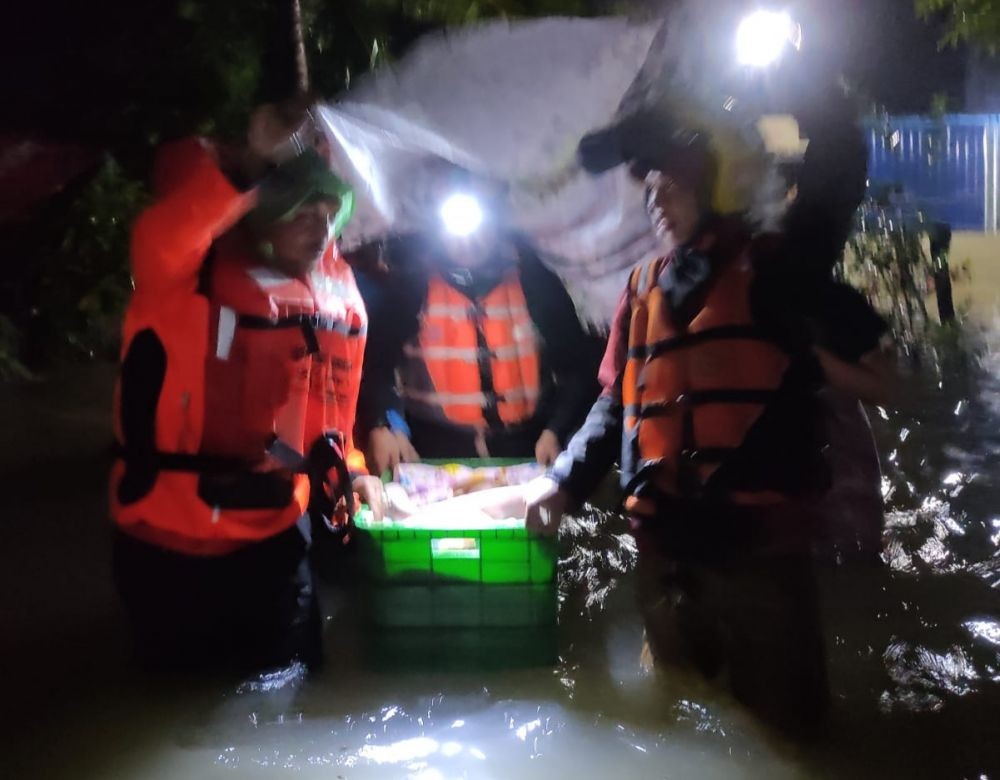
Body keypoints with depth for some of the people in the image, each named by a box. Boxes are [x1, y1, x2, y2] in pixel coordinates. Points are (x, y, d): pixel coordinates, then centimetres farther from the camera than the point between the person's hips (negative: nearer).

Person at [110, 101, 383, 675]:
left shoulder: (338, 293, 3)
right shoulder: (191, 276, -15)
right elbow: (160, 240, -40)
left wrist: (346, 468, 2)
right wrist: (248, 169, -46)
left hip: (274, 531, 5)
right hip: (170, 534, -4)